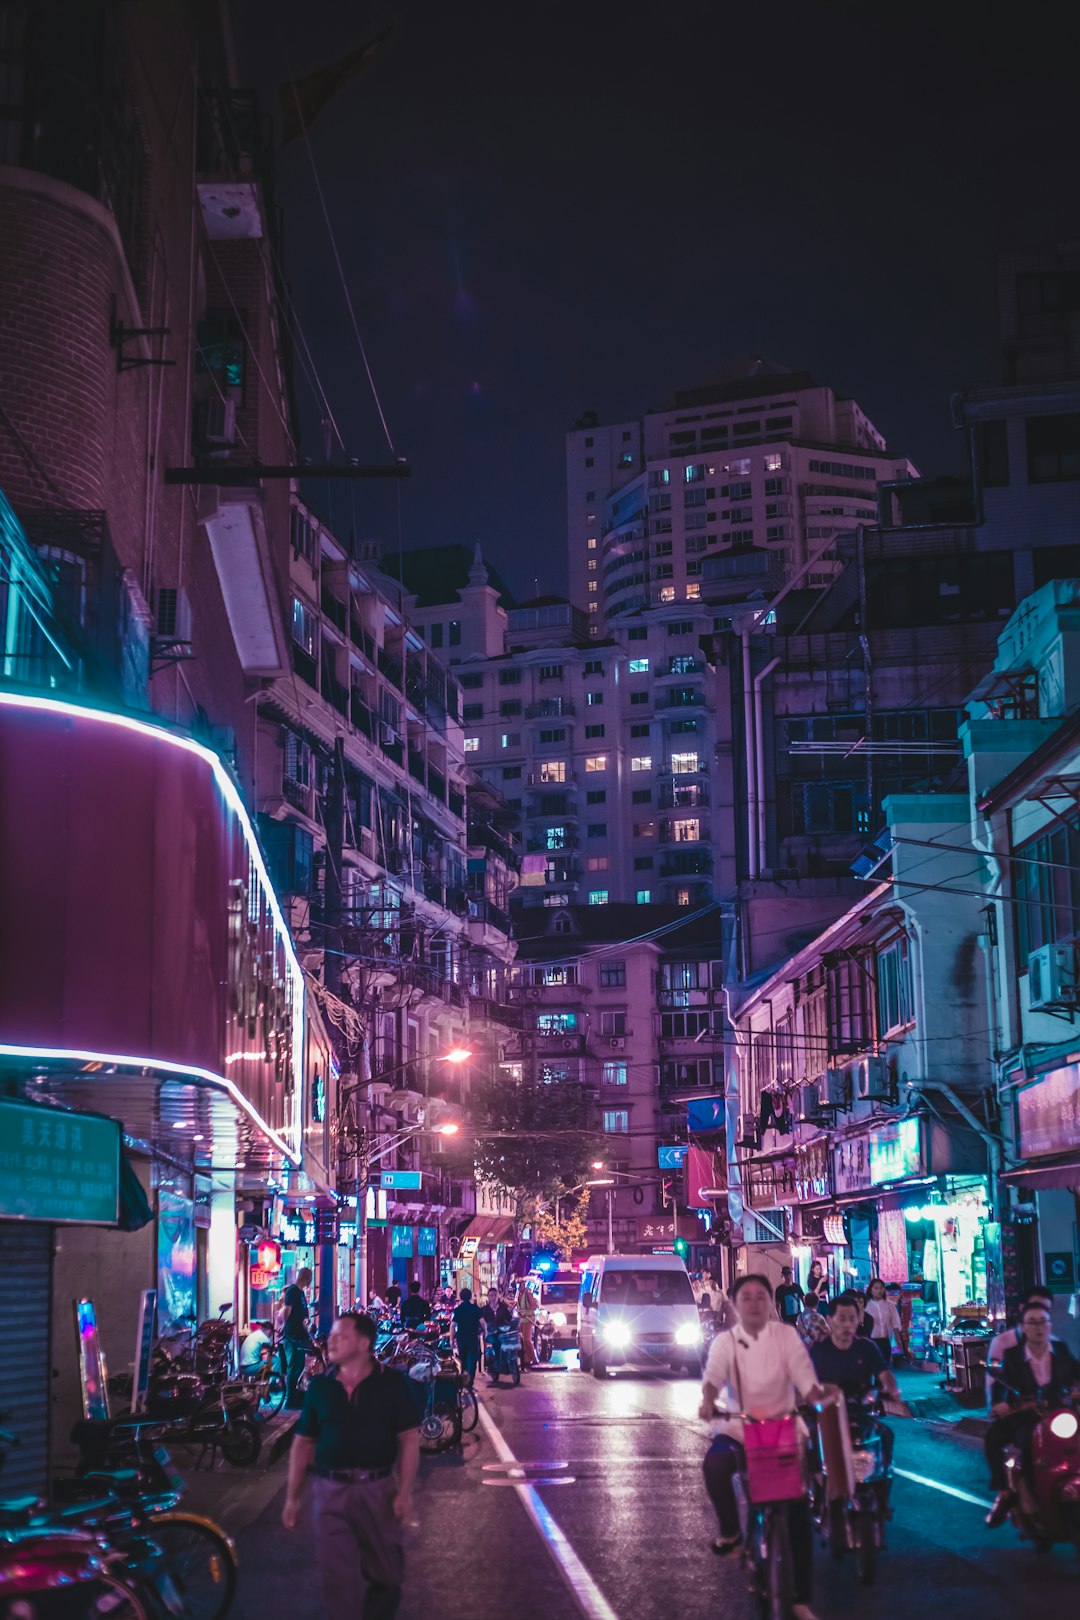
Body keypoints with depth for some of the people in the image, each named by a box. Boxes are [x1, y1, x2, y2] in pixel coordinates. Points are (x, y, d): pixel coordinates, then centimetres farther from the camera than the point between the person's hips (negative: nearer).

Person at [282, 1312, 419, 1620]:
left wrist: (405, 1491, -12)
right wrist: (292, 1498, 5)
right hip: (331, 1491, 1)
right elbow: (302, 1443, 7)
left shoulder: (393, 1383, -4)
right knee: (337, 1577, 1)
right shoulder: (319, 1387, 3)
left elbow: (409, 1439, -4)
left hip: (378, 1489, -1)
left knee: (385, 1572, 11)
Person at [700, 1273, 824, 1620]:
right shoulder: (725, 1341, 0)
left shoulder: (786, 1336, 0)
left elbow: (804, 1375, -9)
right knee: (715, 1464, -34)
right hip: (738, 1429, 0)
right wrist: (708, 1401, -37)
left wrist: (819, 1400, -30)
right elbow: (713, 1374, -16)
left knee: (799, 1511, -7)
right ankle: (730, 1531, -8)